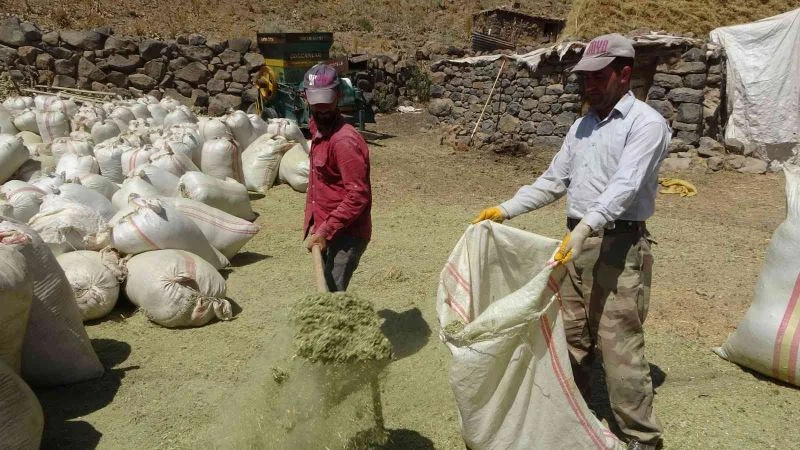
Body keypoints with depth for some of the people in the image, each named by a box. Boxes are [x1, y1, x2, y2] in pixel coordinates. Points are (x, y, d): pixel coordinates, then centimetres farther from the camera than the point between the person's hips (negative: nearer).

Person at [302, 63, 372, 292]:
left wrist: (325, 231, -23)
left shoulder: (344, 140, -21)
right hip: (326, 232, 9)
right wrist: (312, 224, 14)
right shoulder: (318, 131, 8)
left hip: (345, 237, -9)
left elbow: (358, 195, -25)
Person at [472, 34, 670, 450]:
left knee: (619, 346, -4)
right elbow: (553, 180, 17)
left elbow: (624, 186, -23)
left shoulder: (646, 123, -9)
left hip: (619, 244, -7)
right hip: (576, 240, 7)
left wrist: (585, 228, -36)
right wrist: (505, 209, 8)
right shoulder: (582, 125, 15)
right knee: (571, 336, 15)